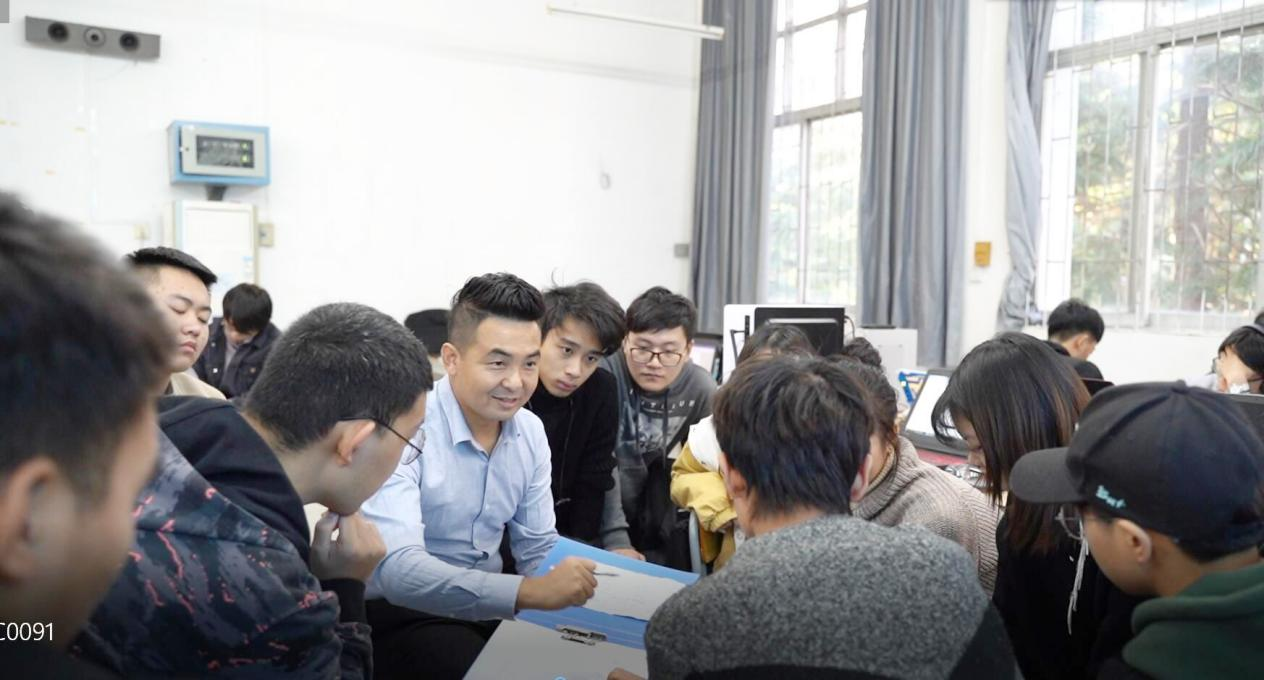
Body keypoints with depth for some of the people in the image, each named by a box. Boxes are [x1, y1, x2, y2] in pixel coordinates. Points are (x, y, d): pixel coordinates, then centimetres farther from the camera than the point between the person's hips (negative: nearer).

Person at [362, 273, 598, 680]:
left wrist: (575, 595, -16)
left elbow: (538, 549, 5)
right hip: (400, 610, -5)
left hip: (489, 606, 5)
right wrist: (528, 592, -43)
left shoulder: (531, 431, -2)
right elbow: (397, 569, -33)